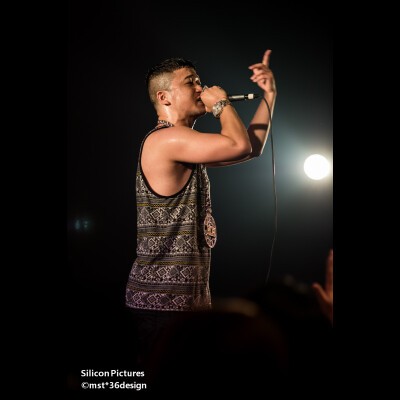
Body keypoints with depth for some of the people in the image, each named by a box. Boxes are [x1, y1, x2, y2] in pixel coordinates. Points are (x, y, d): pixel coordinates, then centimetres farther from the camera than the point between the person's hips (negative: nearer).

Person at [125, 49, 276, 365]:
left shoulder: (186, 146, 18)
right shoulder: (165, 138, -14)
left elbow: (252, 148, 23)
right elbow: (239, 145, -24)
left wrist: (268, 95, 16)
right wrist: (222, 102, -5)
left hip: (189, 295, 10)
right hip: (163, 298, -10)